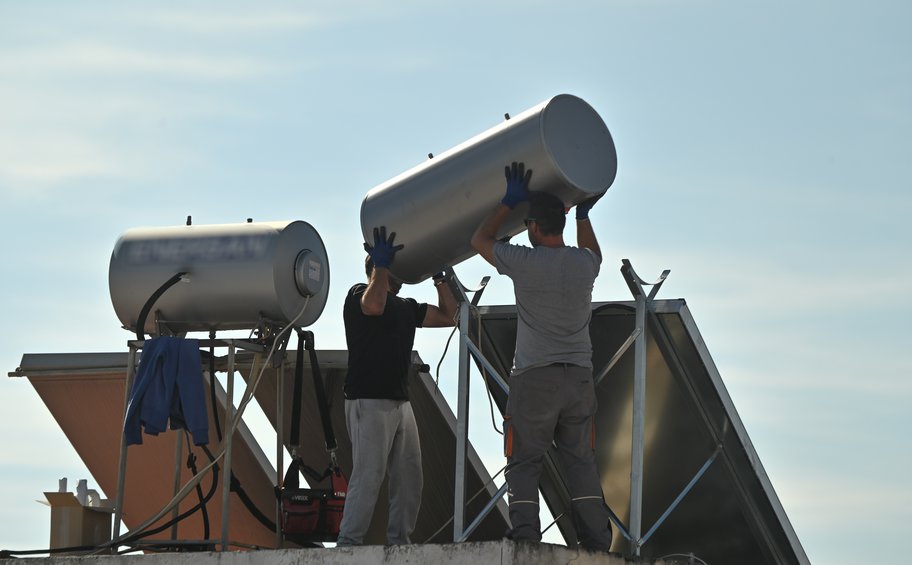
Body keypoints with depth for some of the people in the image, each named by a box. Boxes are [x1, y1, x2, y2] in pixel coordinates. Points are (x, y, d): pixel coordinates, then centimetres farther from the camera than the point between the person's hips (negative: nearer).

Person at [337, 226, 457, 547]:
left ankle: (399, 544, 9)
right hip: (368, 402, -8)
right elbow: (373, 306, -25)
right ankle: (348, 545, -11)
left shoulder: (407, 307, 23)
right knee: (368, 477, -12)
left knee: (409, 478, 5)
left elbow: (447, 316, 23)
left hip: (400, 402, 8)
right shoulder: (360, 294, -2)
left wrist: (439, 278, 18)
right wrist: (380, 264, -18)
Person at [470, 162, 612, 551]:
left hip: (534, 378, -4)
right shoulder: (584, 263, 4)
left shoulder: (524, 262, -8)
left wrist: (510, 201, 15)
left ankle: (525, 537, -10)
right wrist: (583, 214, 39)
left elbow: (480, 239, 11)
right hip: (579, 377, 4)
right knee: (580, 461, 7)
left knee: (523, 463, 1)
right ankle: (597, 544, 3)